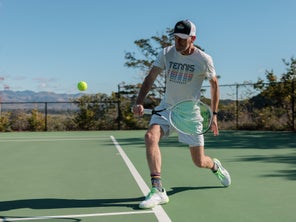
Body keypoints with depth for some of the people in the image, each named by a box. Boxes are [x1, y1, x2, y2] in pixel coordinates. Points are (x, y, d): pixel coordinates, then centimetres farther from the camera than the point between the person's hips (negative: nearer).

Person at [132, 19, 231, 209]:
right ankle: (158, 190, -25)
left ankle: (215, 166, 43)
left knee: (199, 162, 3)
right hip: (167, 107, 2)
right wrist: (139, 103, -26)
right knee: (151, 136, -28)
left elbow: (214, 84, 4)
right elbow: (150, 78, -10)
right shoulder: (167, 53, -5)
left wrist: (214, 115, 1)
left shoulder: (204, 59, -10)